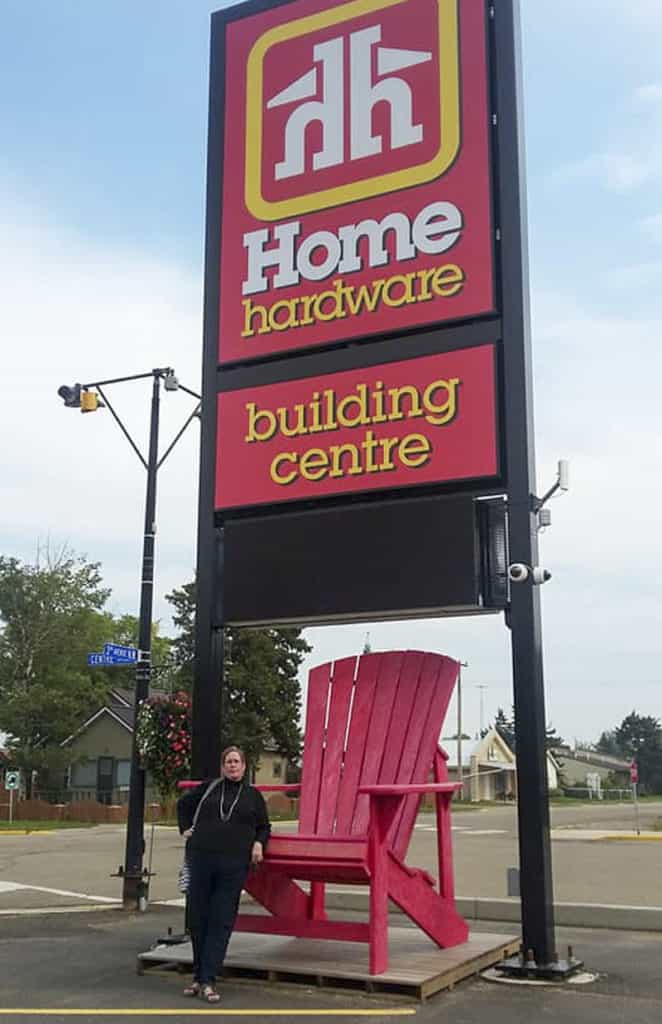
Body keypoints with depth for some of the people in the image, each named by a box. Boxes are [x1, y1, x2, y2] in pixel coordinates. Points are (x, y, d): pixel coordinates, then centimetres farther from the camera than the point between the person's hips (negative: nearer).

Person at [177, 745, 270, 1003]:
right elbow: (183, 805, 25)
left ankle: (207, 981, 0)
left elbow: (264, 827, 19)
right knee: (197, 919, 6)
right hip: (201, 859, 1)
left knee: (221, 923, -3)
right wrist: (185, 829, 15)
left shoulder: (253, 795, 10)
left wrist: (259, 843, 1)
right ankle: (198, 975, 21)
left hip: (234, 865, -1)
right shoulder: (209, 788, 10)